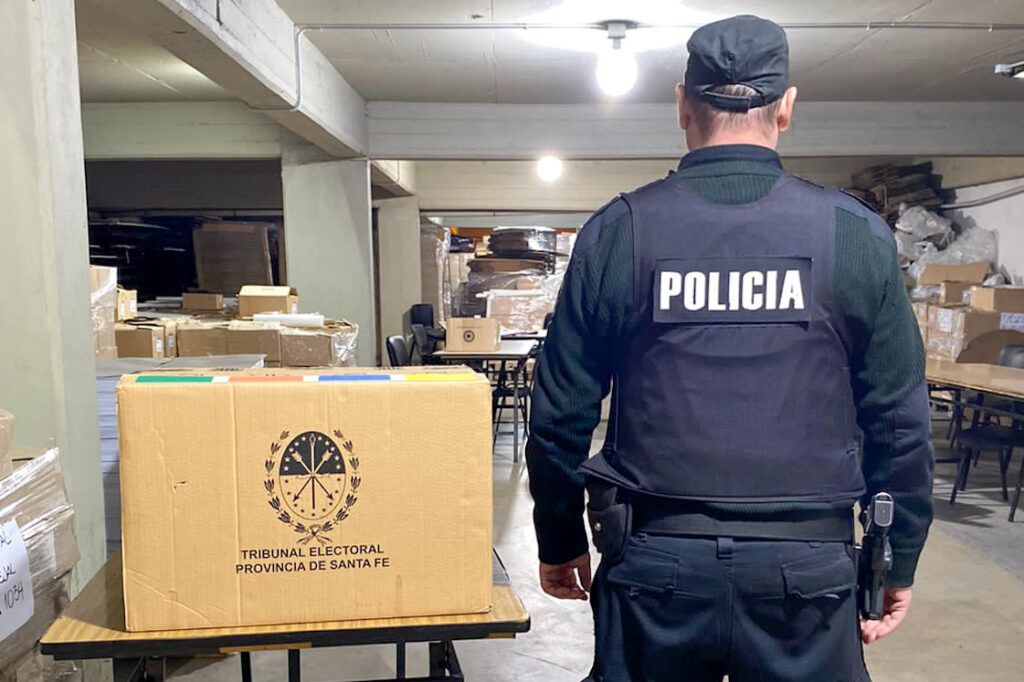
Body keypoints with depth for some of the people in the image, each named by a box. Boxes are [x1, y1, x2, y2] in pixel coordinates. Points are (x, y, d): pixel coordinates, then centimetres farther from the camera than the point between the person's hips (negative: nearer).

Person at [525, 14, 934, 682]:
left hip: (653, 559, 0)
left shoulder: (617, 231, -4)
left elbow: (560, 415, -1)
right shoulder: (857, 233, -3)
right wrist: (900, 564, 12)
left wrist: (559, 543, 11)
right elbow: (901, 422, 0)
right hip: (806, 571, 1)